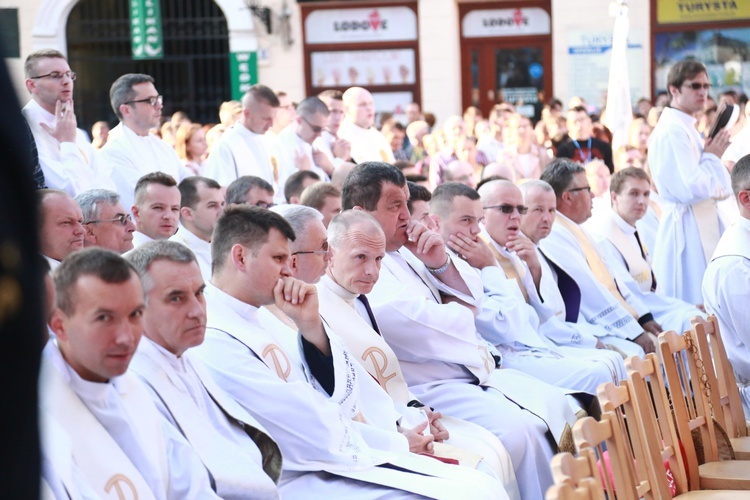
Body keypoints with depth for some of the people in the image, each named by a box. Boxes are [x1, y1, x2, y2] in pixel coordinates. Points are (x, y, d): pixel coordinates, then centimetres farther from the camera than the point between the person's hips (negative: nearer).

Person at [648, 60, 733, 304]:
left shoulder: (686, 128, 14)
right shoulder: (672, 131, -17)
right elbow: (690, 190, -23)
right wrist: (712, 156, -10)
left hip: (703, 223, 10)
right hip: (687, 227, -10)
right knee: (692, 304, -6)